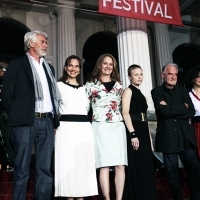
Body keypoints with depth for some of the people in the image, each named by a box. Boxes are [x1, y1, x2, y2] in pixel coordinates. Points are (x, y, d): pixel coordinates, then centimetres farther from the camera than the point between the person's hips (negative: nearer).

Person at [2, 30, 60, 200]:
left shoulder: (49, 68, 21)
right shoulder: (17, 65, 4)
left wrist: (53, 117, 11)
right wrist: (16, 116, 1)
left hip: (47, 122, 5)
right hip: (26, 122, -5)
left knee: (45, 169, 5)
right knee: (22, 170, -2)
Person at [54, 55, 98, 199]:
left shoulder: (84, 88, 19)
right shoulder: (59, 85, 7)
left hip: (84, 128, 4)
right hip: (66, 128, -4)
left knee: (84, 163, 1)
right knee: (67, 163, -4)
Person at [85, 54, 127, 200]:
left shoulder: (118, 84, 17)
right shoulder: (91, 85, 7)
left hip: (118, 127, 4)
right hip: (101, 128, -3)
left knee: (120, 165, -3)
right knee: (104, 165, -7)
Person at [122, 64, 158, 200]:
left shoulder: (141, 94, 21)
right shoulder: (128, 91, -2)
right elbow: (125, 113, -14)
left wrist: (149, 137, 16)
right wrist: (132, 134, -22)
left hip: (143, 132, 8)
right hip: (134, 131, -8)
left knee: (146, 168, 9)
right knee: (137, 167, -7)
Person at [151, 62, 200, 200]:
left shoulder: (183, 91, 12)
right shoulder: (156, 92, 2)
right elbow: (163, 111, -14)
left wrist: (171, 110, -9)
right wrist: (183, 107, -4)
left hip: (186, 137, 3)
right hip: (168, 138, -2)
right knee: (172, 172, 6)